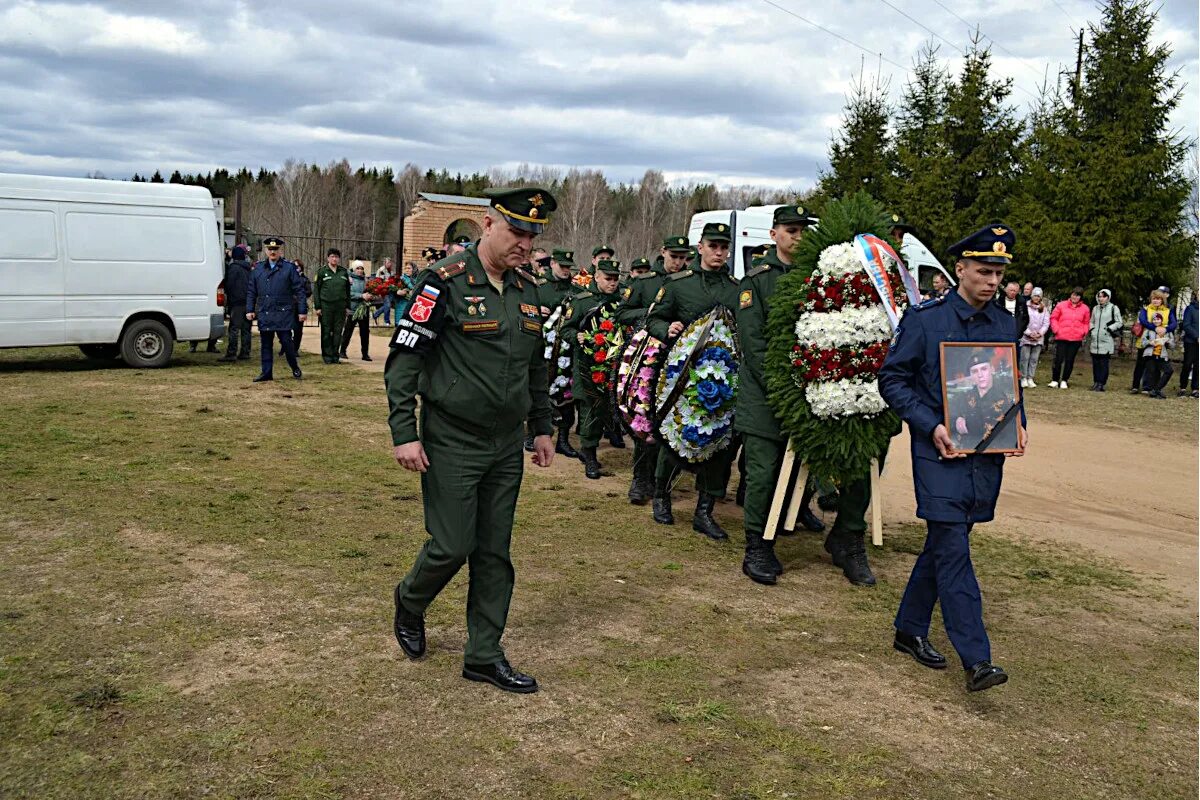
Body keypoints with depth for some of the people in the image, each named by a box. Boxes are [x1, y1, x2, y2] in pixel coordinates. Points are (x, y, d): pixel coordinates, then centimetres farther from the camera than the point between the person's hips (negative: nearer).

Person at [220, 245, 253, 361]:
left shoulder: (234, 267, -8)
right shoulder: (247, 268, 15)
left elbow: (229, 284, -8)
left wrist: (227, 300, 4)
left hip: (237, 303, -7)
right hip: (248, 302, 7)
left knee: (234, 328, -8)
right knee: (245, 329, 9)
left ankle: (231, 353, -11)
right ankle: (245, 352, 11)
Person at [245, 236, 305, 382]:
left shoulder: (289, 268, 0)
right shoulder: (258, 269, 12)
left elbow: (299, 290, -1)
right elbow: (251, 291, 15)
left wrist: (302, 310, -5)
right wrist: (250, 310, 7)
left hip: (283, 314, -4)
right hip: (264, 314, 4)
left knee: (286, 342, -4)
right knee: (265, 344, 7)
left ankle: (295, 369, 15)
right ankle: (266, 373, 14)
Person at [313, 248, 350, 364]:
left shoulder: (344, 272, 10)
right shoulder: (322, 272, 1)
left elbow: (347, 290, 15)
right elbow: (316, 290, 0)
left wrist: (348, 306, 10)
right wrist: (317, 307, -6)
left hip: (340, 306, 3)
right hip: (326, 306, -3)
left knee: (338, 331, 5)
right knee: (326, 332, 0)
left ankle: (335, 354, 13)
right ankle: (327, 355, 7)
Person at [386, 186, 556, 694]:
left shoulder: (528, 290, 7)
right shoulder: (446, 283, -13)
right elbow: (403, 359, -13)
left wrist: (541, 428, 17)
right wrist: (404, 434, -17)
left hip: (506, 447, 6)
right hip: (452, 444, -6)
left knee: (495, 552, 9)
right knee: (452, 546, -2)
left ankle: (484, 656, 20)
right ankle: (409, 603, 31)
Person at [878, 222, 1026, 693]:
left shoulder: (1006, 326, 10)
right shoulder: (924, 319, -6)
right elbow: (892, 379, -6)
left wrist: (1018, 424, 1)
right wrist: (932, 426, -16)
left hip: (987, 456, 6)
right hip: (940, 452, -5)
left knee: (943, 545, 13)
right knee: (954, 550, -8)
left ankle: (910, 629, 28)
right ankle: (976, 659, -5)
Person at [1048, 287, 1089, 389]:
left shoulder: (1085, 308, 8)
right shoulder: (1061, 305, 1)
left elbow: (1086, 323, 16)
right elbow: (1053, 318, 6)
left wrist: (1083, 332, 1)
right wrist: (1056, 330, -4)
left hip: (1076, 339, 2)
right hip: (1061, 338, -2)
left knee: (1070, 361, 5)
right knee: (1058, 360, -4)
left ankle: (1064, 381, 14)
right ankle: (1055, 380, 5)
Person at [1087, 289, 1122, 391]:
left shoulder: (1113, 308, 1)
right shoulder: (1096, 308, 17)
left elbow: (1119, 323, -1)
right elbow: (1091, 321, 27)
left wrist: (1109, 329, -10)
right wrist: (1091, 330, 11)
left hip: (1107, 340, -5)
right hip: (1095, 340, 5)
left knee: (1103, 363, -6)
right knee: (1095, 363, 6)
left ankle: (1101, 384, -5)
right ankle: (1096, 382, 12)